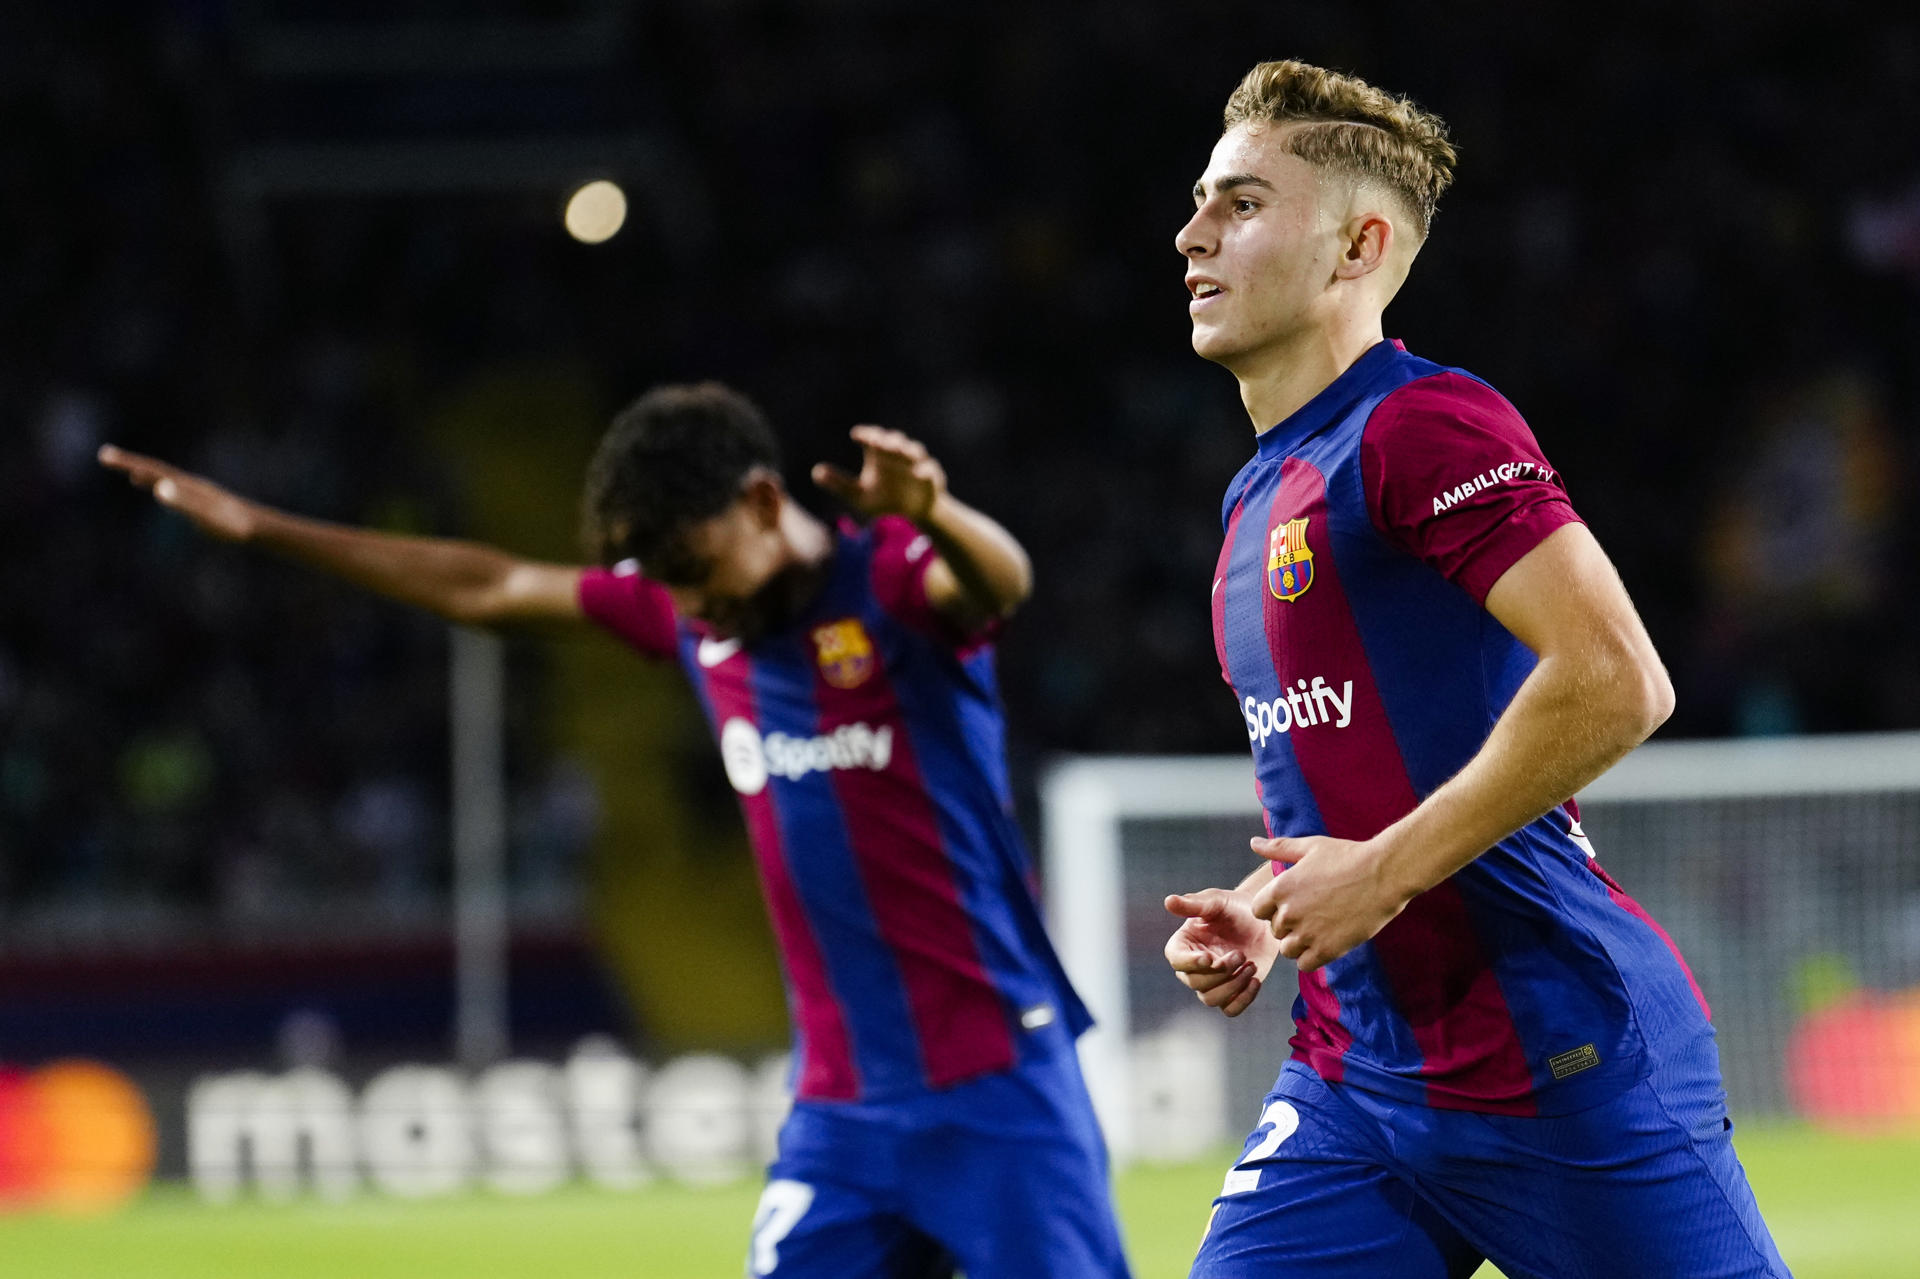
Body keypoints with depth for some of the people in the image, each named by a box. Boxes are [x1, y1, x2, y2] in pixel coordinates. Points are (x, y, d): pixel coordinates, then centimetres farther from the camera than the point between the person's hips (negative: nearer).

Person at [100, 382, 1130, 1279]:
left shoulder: (892, 585, -12)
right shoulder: (689, 614, 8)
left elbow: (1002, 580, -34)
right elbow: (491, 588, 17)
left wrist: (929, 516, -58)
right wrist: (260, 528, 20)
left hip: (993, 1088, -6)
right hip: (841, 1103, 6)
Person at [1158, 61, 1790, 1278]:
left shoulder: (1421, 425, -12)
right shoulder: (1257, 499, 16)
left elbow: (1619, 683, -23)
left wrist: (1384, 872, -18)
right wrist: (1263, 916, 8)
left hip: (1561, 1070, -8)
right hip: (1354, 1075, 8)